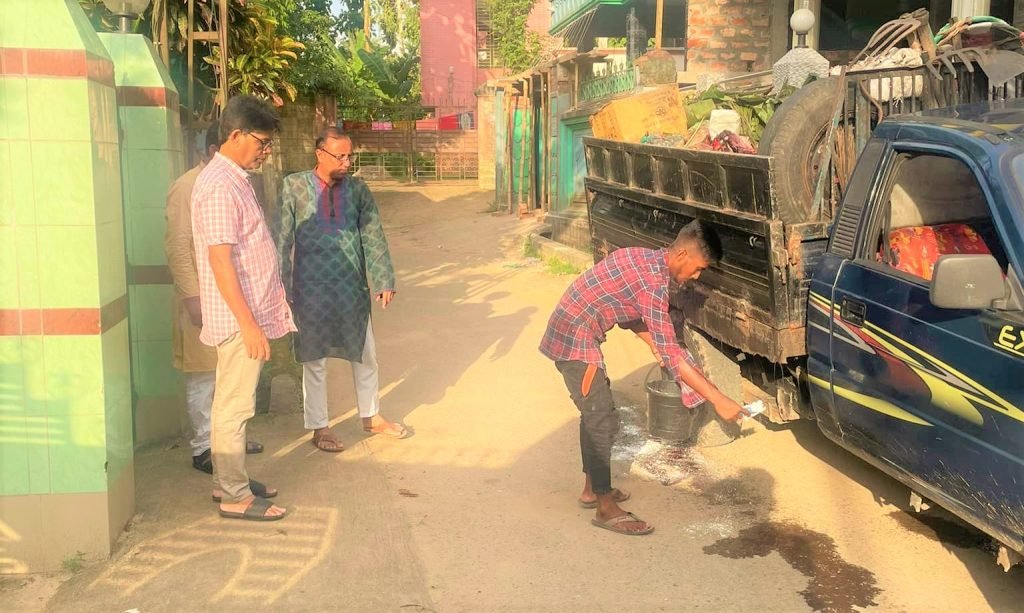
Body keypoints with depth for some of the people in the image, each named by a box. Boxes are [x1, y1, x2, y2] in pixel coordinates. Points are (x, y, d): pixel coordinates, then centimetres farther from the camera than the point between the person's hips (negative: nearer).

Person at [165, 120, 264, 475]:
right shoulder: (187, 188, -13)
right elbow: (178, 246, -17)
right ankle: (203, 447, 11)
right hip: (204, 298, -8)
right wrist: (192, 296, -21)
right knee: (204, 375, 1)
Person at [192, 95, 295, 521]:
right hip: (239, 318, -10)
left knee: (230, 404, 17)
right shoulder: (221, 186, -18)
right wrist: (249, 324, -24)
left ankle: (227, 481, 28)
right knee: (234, 407, -1)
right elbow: (221, 261, -23)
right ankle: (235, 497, 8)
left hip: (247, 314, 10)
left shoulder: (233, 179, 14)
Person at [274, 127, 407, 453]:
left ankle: (371, 417, 34)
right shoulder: (294, 187, -6)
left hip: (353, 288, 3)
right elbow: (282, 240, -5)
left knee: (365, 354, 14)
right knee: (314, 360, 9)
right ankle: (319, 427, 26)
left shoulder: (358, 189, 0)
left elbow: (374, 237, 1)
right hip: (311, 289, -3)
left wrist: (384, 281, -5)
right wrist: (281, 287, -7)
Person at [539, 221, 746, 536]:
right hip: (576, 341, -10)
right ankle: (607, 509, 5)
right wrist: (718, 400, -22)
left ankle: (593, 488, 32)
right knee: (603, 420, -4)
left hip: (567, 332, 10)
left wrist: (654, 343, 11)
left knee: (594, 413, 20)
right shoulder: (653, 282, -22)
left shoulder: (645, 259, 8)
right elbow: (670, 354, -24)